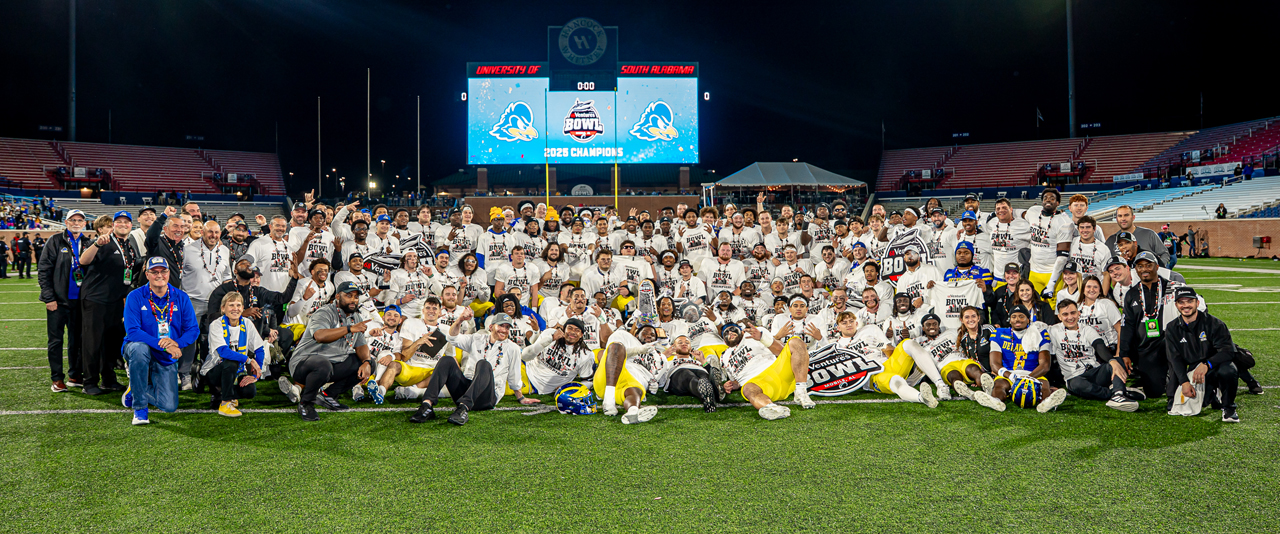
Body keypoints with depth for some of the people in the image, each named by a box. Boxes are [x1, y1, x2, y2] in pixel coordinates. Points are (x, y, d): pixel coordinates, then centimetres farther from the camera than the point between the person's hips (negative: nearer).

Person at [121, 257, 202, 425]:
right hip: (139, 350, -2)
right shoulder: (135, 297, -11)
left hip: (166, 359, 2)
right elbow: (132, 330, -21)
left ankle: (134, 391, 25)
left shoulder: (181, 298, -3)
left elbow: (193, 329, -5)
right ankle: (140, 407, -24)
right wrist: (162, 344, -32)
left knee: (169, 406, -10)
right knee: (140, 348, -41)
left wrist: (177, 343, -26)